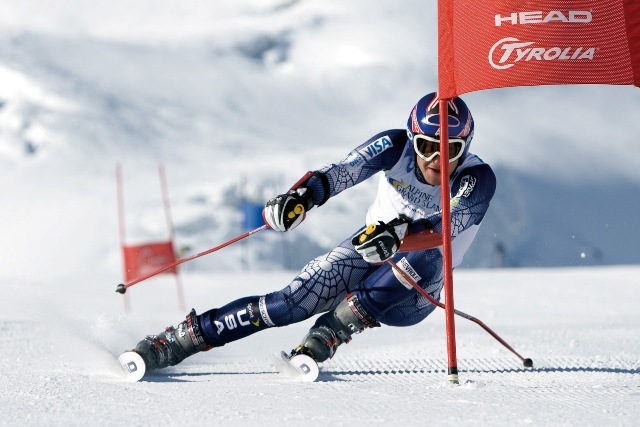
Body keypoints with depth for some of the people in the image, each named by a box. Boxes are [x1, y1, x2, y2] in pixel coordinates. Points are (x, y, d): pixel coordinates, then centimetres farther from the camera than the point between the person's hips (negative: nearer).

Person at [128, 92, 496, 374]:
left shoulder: (478, 180, -20)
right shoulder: (397, 146, -14)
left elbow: (449, 224, -38)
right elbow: (347, 170, -31)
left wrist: (398, 233, -57)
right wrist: (303, 196, -51)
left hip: (411, 297, -1)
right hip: (366, 255, 1)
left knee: (427, 255, -35)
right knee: (295, 302, -20)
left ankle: (328, 335, -33)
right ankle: (179, 339, -12)